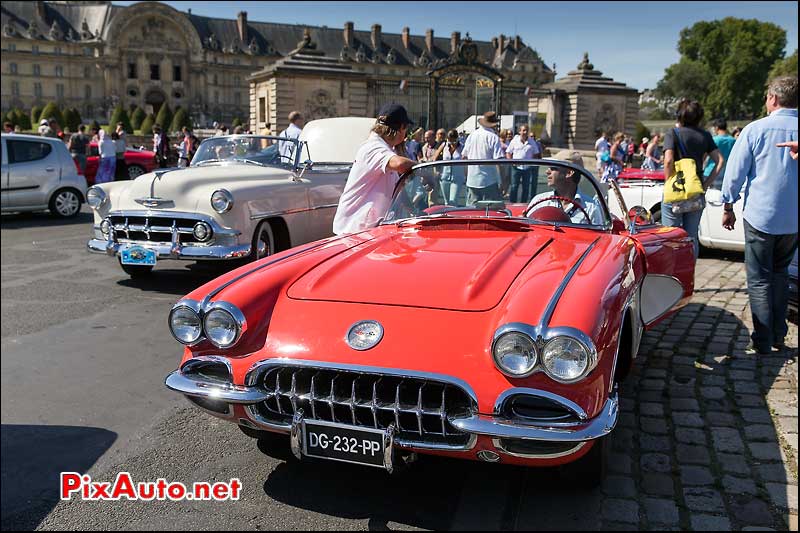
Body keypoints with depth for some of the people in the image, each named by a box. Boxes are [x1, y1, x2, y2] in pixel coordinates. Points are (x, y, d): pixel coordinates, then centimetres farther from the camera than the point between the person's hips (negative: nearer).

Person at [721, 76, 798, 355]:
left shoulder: (755, 130, -10)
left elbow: (735, 173, -6)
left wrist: (728, 207, 3)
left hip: (760, 216, -3)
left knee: (759, 279, 5)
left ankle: (762, 342, 7)